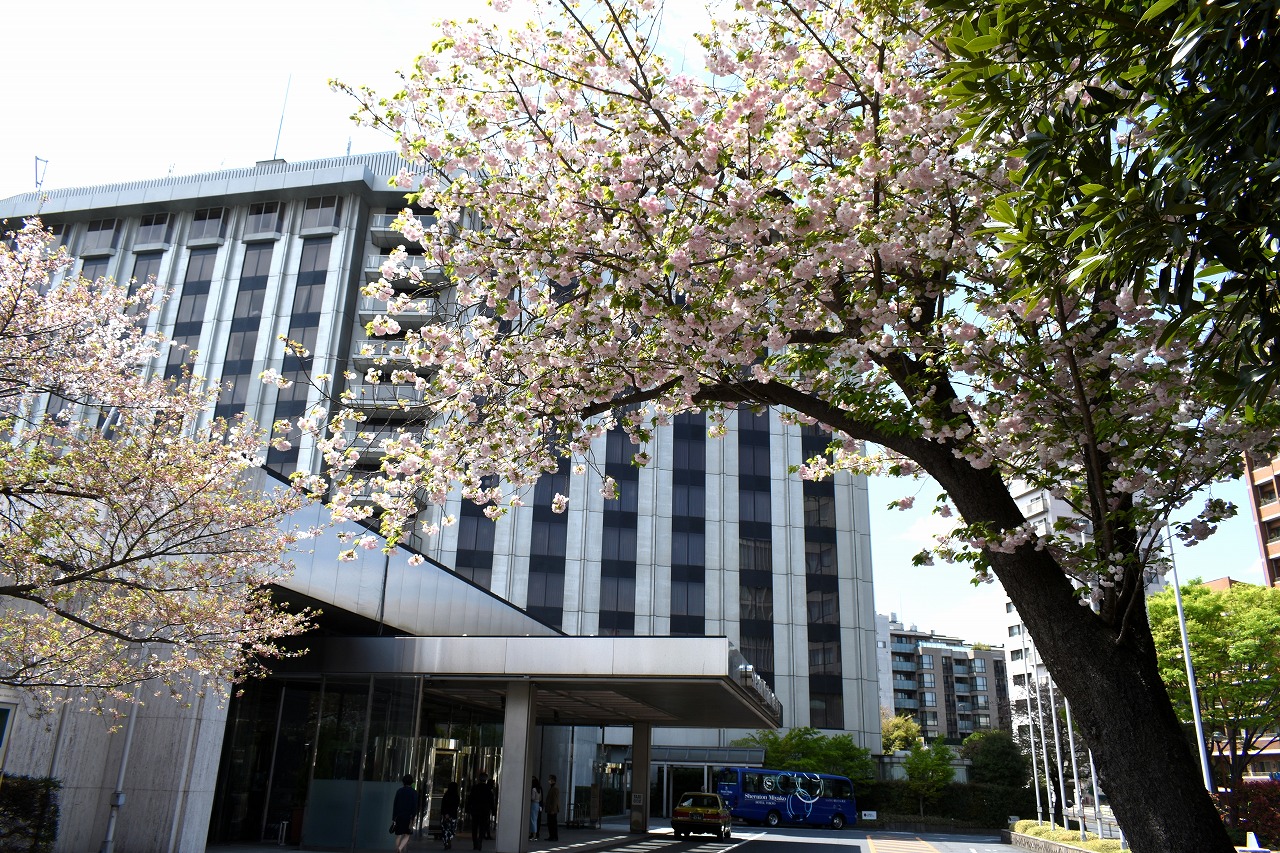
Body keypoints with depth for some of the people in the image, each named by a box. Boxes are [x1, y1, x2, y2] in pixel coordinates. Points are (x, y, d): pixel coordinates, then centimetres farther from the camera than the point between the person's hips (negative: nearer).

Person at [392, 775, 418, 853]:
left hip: (399, 816, 3)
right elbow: (415, 806, -8)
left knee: (399, 836, 9)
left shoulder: (399, 791, 6)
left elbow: (394, 805, 4)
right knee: (407, 835, 5)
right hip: (408, 817, -3)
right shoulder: (414, 793, -2)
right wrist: (413, 818, -6)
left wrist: (393, 818, 7)